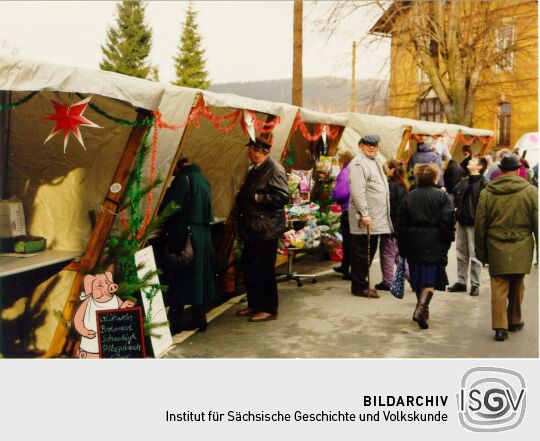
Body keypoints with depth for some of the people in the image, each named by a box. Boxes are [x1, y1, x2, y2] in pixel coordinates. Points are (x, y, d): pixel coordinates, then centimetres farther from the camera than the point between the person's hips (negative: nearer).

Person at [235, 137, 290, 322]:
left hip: (266, 230, -10)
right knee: (248, 268, 15)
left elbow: (283, 196, -23)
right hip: (252, 230, 10)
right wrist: (241, 200, 7)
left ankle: (269, 309, 12)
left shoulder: (275, 170, -13)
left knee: (264, 270, -1)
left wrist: (258, 198, -19)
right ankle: (254, 305, 29)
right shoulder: (254, 171, 16)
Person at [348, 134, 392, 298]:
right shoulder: (358, 163, -12)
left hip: (376, 219, 10)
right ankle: (359, 287, 6)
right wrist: (364, 214, -24)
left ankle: (362, 283, 26)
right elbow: (358, 191, -20)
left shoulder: (375, 162, 20)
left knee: (370, 252, 15)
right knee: (361, 254, -2)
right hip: (364, 220, -10)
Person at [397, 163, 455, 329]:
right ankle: (421, 307, -19)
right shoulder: (442, 196, -3)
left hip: (414, 244, 3)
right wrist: (448, 240, 1)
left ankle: (422, 308, 26)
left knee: (417, 277, 15)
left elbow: (402, 224, 6)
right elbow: (448, 221, -12)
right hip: (434, 244, -3)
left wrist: (402, 249, 10)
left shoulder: (409, 197, 6)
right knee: (431, 278, -1)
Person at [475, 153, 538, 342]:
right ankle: (514, 321, 31)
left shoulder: (486, 193, -2)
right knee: (517, 287, 16)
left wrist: (481, 252, 10)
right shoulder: (530, 191, -3)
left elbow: (480, 226, 1)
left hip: (496, 249, 0)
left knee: (499, 288, 4)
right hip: (521, 249, 1)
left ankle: (500, 326, 0)